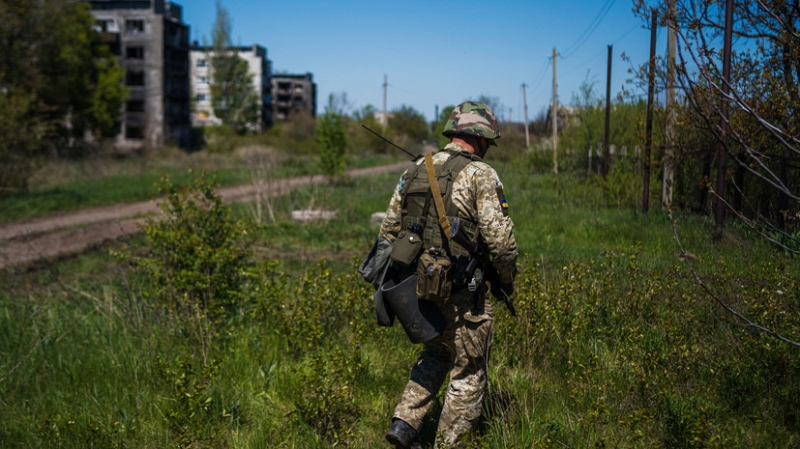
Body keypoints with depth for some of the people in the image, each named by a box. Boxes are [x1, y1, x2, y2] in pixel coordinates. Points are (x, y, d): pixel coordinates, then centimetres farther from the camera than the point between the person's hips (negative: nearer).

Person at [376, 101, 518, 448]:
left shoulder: (414, 171, 9)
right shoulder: (480, 175, -11)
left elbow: (388, 230, 12)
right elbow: (500, 238, -16)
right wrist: (506, 279, 1)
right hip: (461, 295, -6)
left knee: (436, 353, 27)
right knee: (469, 374, 9)